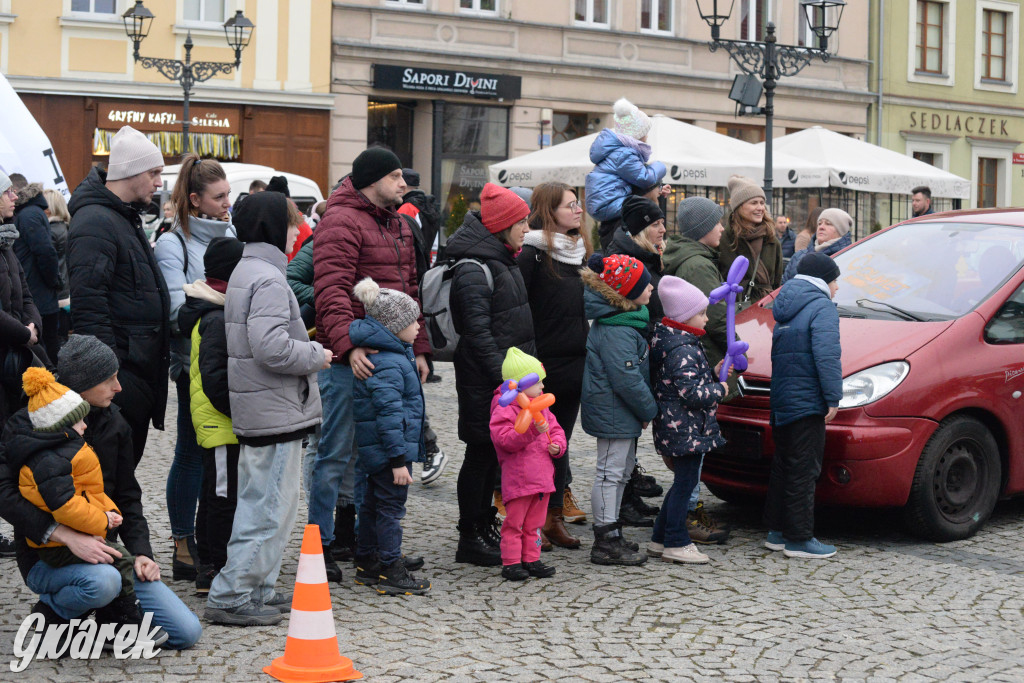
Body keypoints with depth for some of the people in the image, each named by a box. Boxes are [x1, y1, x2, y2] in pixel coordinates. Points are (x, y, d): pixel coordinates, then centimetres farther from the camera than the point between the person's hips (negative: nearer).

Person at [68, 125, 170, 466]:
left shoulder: (126, 217, 17)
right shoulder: (95, 223, -17)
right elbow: (89, 306, -23)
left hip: (141, 369, 10)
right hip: (120, 370, -10)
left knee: (129, 456, 15)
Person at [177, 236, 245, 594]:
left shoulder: (221, 313, 14)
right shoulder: (218, 319, -19)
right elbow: (215, 377, -24)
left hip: (222, 422, 11)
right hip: (221, 424, -11)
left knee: (215, 492, 17)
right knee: (223, 494, -5)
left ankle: (207, 563, 28)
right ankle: (214, 569, 2)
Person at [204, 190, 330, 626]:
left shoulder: (246, 271, 17)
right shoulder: (268, 279, -17)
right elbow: (271, 348, -27)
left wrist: (309, 349, 14)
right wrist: (317, 356, -13)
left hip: (257, 410, 11)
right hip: (275, 411, -11)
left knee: (261, 504, 17)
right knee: (270, 508, -6)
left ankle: (257, 591, 24)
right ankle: (229, 598, -3)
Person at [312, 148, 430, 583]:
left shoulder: (398, 225, 19)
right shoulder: (341, 222, -10)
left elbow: (410, 290, 23)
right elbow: (331, 290, -20)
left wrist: (419, 347, 18)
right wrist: (348, 345, -30)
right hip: (349, 359, -9)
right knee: (336, 453, -3)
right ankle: (320, 545, 5)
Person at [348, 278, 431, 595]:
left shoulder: (394, 355, 11)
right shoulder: (388, 365, -22)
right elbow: (388, 414, -25)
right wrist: (398, 459, -24)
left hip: (375, 451, 11)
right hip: (389, 450, -11)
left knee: (373, 504, 18)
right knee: (391, 508, -3)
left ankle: (367, 562, 28)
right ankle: (391, 572, 4)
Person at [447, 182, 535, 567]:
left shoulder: (503, 261, 15)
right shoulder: (473, 271, -17)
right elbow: (478, 332, -21)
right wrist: (504, 375, -23)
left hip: (506, 377, 9)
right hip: (483, 381, -9)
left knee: (494, 452, 15)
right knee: (480, 453, -2)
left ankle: (485, 526, 26)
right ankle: (470, 539, 6)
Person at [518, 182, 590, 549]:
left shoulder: (581, 251, 14)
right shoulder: (532, 252, -10)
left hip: (575, 363, 7)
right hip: (543, 364, -7)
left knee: (561, 440, 12)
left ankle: (554, 517, 20)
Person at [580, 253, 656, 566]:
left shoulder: (626, 320, 10)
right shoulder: (616, 332, -24)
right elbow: (627, 380, -25)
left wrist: (646, 408, 18)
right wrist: (649, 410, -13)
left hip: (618, 411, 11)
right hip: (613, 413, -11)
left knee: (621, 470, 18)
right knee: (611, 472, -4)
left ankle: (610, 536, 28)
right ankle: (606, 543, 3)